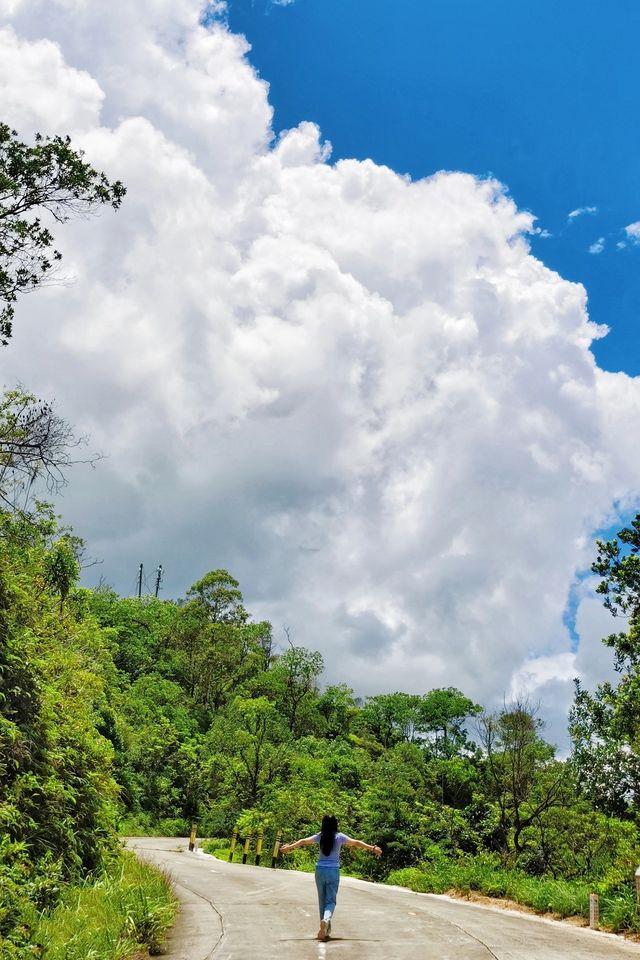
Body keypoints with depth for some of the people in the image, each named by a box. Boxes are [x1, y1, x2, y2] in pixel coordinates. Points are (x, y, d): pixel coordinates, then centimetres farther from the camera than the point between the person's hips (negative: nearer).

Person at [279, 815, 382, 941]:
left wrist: (289, 847, 19)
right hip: (333, 871, -2)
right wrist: (372, 848, -4)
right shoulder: (339, 836, -3)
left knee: (322, 900, 13)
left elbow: (303, 841, 8)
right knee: (331, 901, 2)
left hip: (320, 870, 2)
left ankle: (325, 929, 15)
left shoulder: (320, 836, 2)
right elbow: (356, 843, -7)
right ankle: (326, 919, -27)